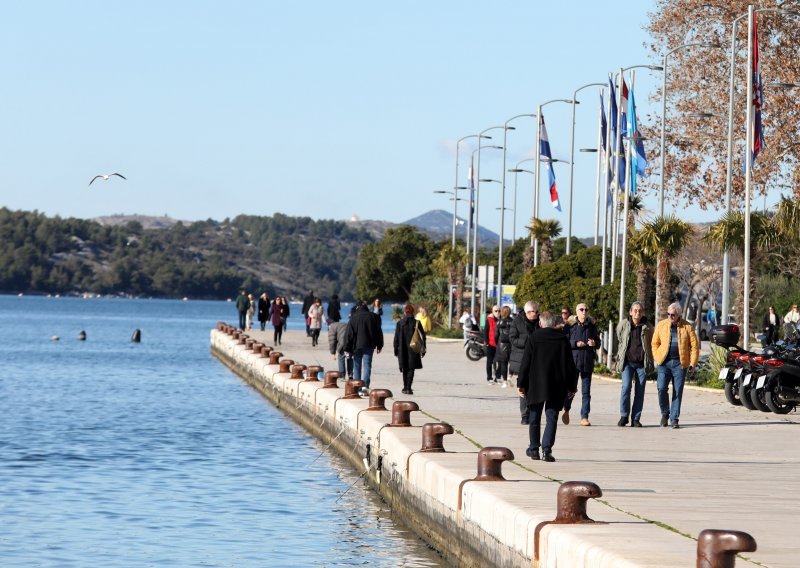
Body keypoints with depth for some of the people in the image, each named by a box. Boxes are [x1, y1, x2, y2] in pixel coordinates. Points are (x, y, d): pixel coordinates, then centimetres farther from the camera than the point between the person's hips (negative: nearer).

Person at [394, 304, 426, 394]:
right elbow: (423, 336, 0)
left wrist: (396, 350, 7)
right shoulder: (417, 323, -4)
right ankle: (408, 388, -11)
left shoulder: (400, 323, -2)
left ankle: (405, 387, 23)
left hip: (403, 350, 1)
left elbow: (396, 337, -1)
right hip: (413, 350, -1)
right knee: (411, 368, 0)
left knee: (405, 369, 15)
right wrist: (423, 349, 9)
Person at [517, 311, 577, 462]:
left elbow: (525, 363, -5)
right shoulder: (563, 339, 0)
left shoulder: (533, 338, -5)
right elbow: (570, 365, 4)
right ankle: (547, 449, -11)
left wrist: (521, 384, 1)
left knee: (535, 417, 13)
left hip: (536, 386, -1)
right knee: (552, 418, 2)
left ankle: (534, 449, 21)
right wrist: (571, 386, 12)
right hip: (557, 387, 1)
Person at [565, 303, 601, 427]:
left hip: (588, 362, 3)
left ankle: (584, 417, 3)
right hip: (573, 359, -3)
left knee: (586, 391, 1)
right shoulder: (570, 325, 1)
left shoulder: (592, 326, 10)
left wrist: (594, 343, -7)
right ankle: (566, 409, 26)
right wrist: (576, 344, -16)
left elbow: (598, 343, 16)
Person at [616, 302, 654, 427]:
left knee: (640, 391, 1)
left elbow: (652, 344, 16)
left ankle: (636, 419, 7)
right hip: (627, 362, -1)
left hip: (642, 363, 1)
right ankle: (624, 416, -2)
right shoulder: (623, 325, 1)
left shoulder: (647, 327, 2)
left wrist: (650, 362, 14)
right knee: (626, 387, -13)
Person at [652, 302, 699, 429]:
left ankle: (674, 419, 6)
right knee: (662, 388, -10)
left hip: (680, 363, -1)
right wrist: (657, 358, 2)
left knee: (677, 392, -1)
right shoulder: (661, 325, 7)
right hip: (664, 362, 1)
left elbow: (694, 346, 4)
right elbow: (655, 343, 13)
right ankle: (665, 413, 12)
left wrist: (693, 363, -2)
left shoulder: (687, 327, 2)